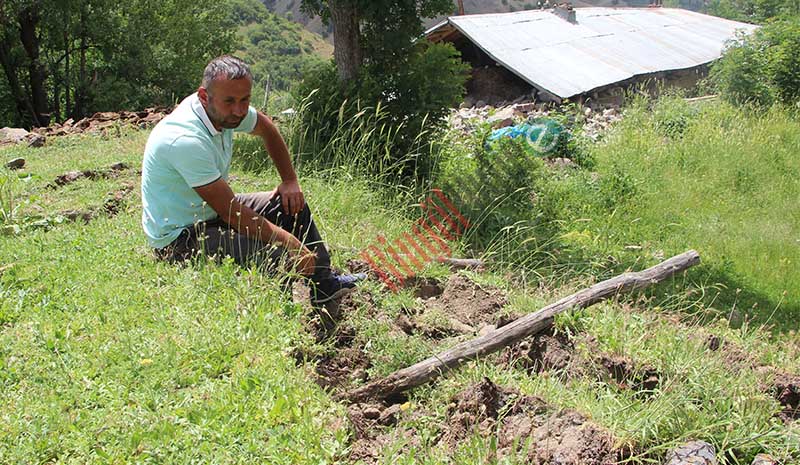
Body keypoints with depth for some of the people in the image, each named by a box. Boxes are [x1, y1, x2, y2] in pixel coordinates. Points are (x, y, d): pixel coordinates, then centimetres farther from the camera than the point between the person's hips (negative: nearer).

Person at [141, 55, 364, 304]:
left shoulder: (225, 109, -6)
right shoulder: (186, 140, -32)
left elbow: (266, 128, 18)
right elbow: (231, 213, -29)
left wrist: (290, 180, 13)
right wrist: (290, 242, -24)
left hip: (211, 211, 10)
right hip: (178, 239, -10)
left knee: (292, 203, 11)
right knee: (277, 254, -29)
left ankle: (324, 283, 23)